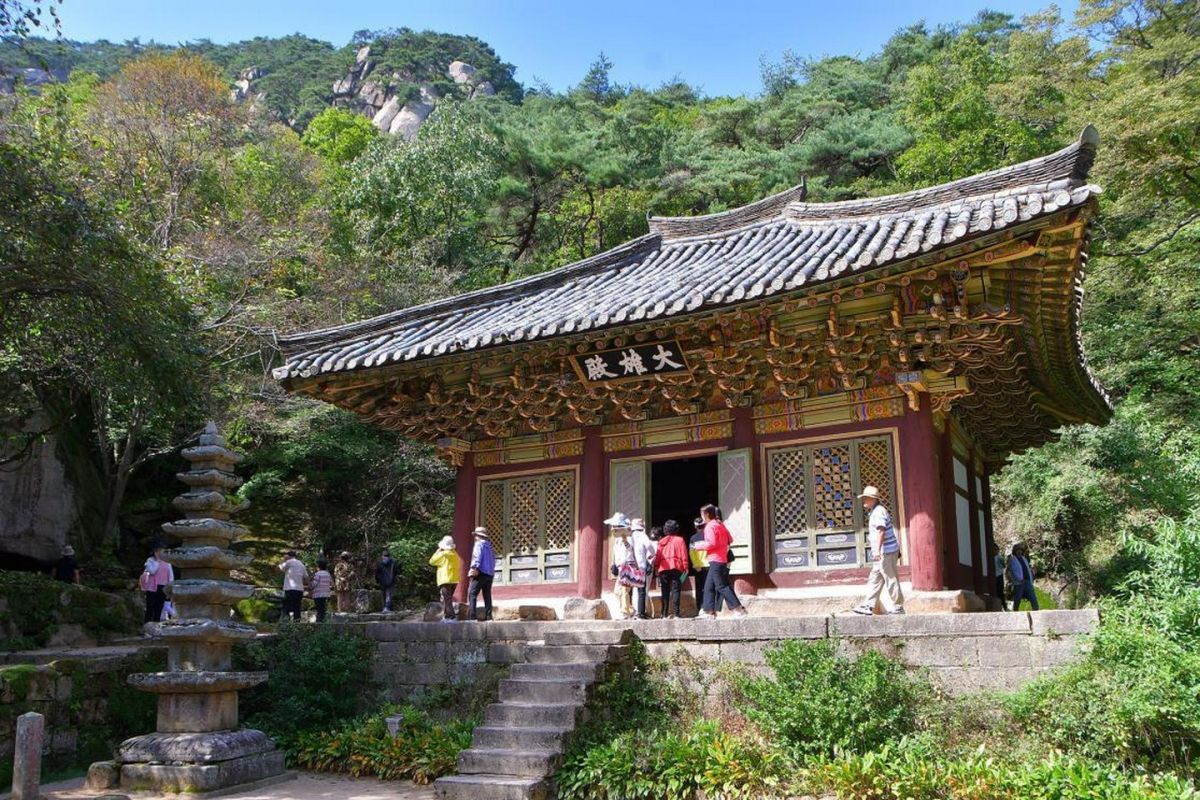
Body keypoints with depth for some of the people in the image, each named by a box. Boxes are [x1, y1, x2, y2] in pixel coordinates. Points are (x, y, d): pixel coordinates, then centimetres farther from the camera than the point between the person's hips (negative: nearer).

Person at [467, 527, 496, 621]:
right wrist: (491, 570, 16)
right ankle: (488, 616, 6)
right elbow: (493, 561, 18)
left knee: (472, 594, -10)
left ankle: (472, 616, -19)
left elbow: (477, 557, -14)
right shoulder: (490, 546, 20)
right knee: (487, 596, 10)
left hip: (481, 572, -8)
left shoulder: (479, 544, -1)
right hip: (490, 574, 8)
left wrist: (474, 568, -18)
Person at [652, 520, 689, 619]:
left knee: (665, 592, 6)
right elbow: (683, 554, 0)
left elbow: (657, 555, 7)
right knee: (675, 590, -3)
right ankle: (675, 614, -11)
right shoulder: (680, 540, 4)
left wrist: (656, 567, 11)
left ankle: (665, 614, 4)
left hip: (663, 568, 2)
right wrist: (685, 567, 5)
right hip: (676, 568, -2)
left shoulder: (661, 541, 10)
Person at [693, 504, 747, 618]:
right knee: (709, 586, 12)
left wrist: (699, 546, -7)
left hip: (715, 560, -10)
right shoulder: (720, 524, 16)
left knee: (721, 586, -8)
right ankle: (708, 611, 12)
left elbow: (711, 543, -20)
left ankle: (738, 609, -10)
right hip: (722, 559, 10)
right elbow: (730, 540, 18)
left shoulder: (710, 526, -12)